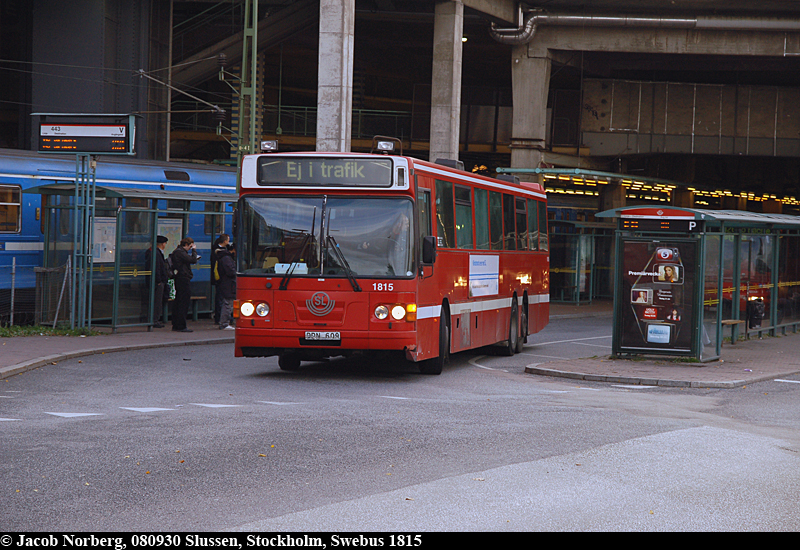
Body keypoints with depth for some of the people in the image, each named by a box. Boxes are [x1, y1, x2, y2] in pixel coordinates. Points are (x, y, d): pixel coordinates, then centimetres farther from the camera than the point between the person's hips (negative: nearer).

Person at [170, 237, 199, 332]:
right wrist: (194, 250, -6)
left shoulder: (178, 251, 18)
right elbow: (193, 260, -20)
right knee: (184, 303, -7)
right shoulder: (180, 252, -14)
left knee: (179, 303, 14)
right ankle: (181, 326, -7)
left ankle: (176, 325, 18)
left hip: (179, 279, 11)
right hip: (184, 280, -11)